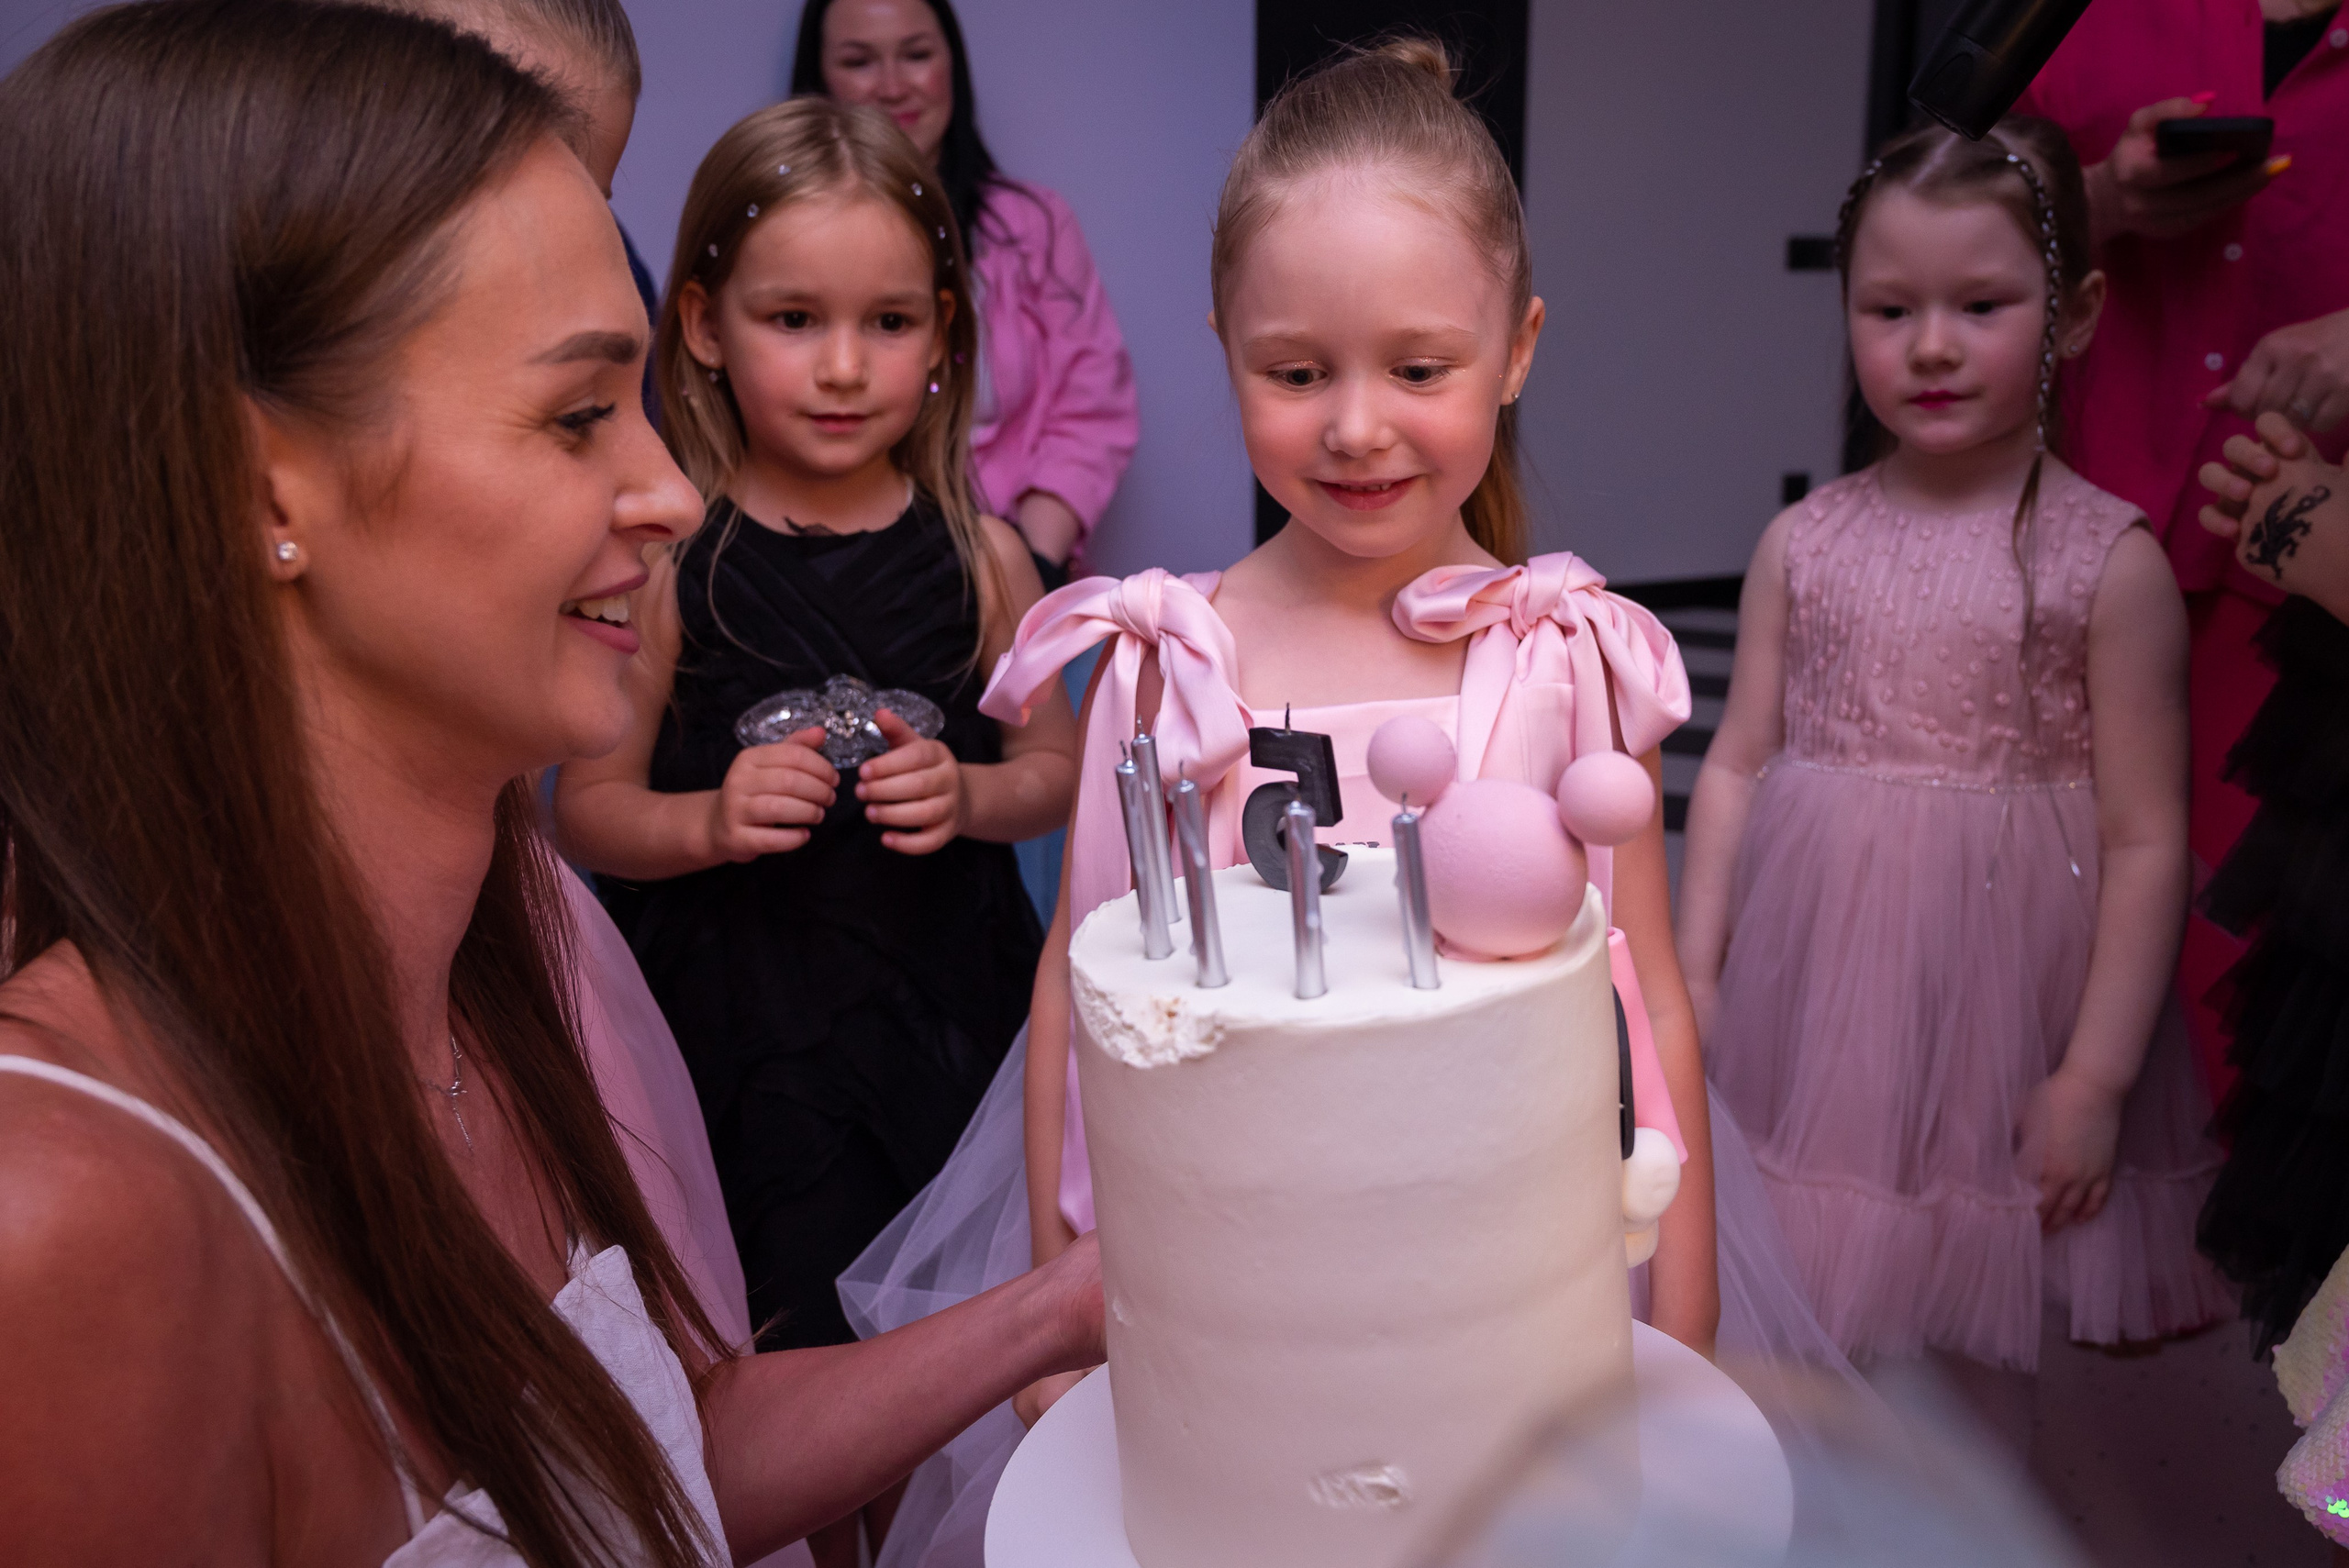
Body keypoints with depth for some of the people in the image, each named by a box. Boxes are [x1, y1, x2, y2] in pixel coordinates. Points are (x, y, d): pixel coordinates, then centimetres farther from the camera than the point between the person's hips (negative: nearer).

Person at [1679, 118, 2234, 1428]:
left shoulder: (2110, 563, -7)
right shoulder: (1804, 545, 1)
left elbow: (2146, 843, -6)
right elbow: (1737, 766, 5)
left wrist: (2094, 1080, -8)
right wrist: (1693, 974, 1)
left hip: (1992, 1010, -2)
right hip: (1814, 999, 3)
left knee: (1970, 1343, 11)